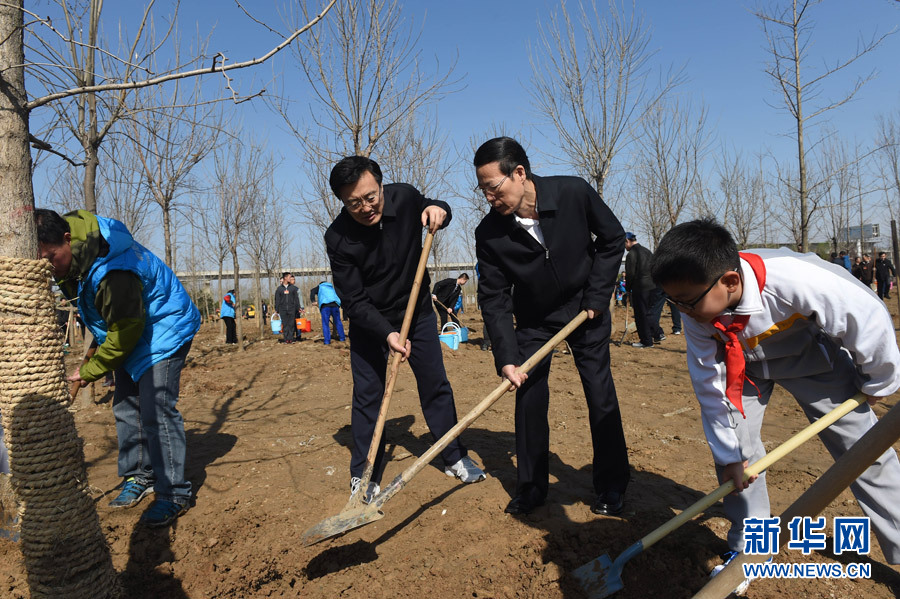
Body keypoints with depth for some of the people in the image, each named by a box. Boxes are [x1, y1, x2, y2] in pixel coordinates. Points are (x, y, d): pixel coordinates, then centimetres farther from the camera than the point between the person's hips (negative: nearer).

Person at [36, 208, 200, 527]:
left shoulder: (113, 271, -36)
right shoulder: (69, 226, -7)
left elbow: (125, 331, -25)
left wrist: (89, 372, -13)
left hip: (164, 330, -10)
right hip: (129, 328, 10)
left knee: (156, 410, -14)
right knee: (126, 407, 12)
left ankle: (174, 493, -5)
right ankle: (139, 477, 26)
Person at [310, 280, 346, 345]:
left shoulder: (320, 287, 24)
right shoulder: (332, 288, 36)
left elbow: (312, 291, 4)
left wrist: (313, 301, -2)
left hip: (325, 306, -3)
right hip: (335, 305, 4)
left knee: (325, 324, -1)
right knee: (338, 322, 14)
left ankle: (327, 341, -5)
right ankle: (342, 338, 22)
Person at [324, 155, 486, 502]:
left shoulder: (404, 197, -17)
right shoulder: (338, 238, -24)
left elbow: (434, 210, 6)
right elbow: (354, 300, -22)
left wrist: (439, 210, -20)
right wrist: (386, 333, -36)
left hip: (418, 312, 3)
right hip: (369, 322, -2)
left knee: (436, 385, 9)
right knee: (367, 395, 1)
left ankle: (455, 459, 26)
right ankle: (364, 475, 18)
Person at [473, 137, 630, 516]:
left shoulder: (574, 193, -23)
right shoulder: (489, 233, -21)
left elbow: (613, 239, -7)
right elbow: (493, 299, -16)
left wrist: (596, 297, -11)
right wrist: (506, 359, -23)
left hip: (586, 308, -1)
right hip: (534, 320, 1)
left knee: (601, 394, 1)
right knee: (528, 398, 0)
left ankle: (612, 486, 20)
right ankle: (531, 487, 19)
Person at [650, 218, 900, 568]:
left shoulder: (797, 280, -42)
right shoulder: (697, 309, -28)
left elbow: (870, 319, -23)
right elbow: (709, 384, -18)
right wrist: (728, 454, -11)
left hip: (810, 353, -2)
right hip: (741, 364, 2)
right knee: (732, 447, -7)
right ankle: (749, 549, 14)